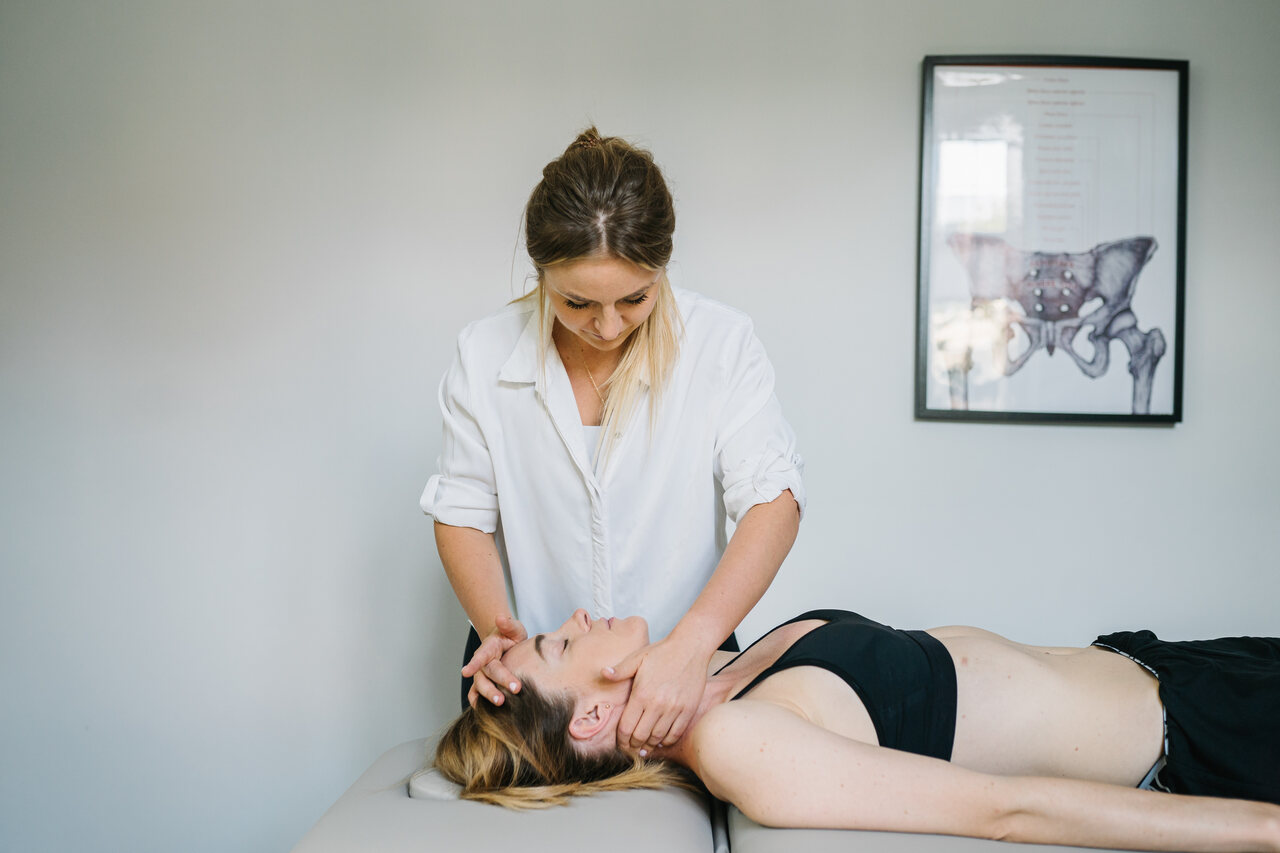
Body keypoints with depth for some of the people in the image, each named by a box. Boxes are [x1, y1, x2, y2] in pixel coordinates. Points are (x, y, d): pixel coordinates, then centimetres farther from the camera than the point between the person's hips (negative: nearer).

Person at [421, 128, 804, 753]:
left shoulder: (721, 343, -9)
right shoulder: (486, 353, -4)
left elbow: (773, 501, -16)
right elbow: (462, 514, 2)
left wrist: (690, 646, -30)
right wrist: (496, 629, -17)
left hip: (683, 663, -1)